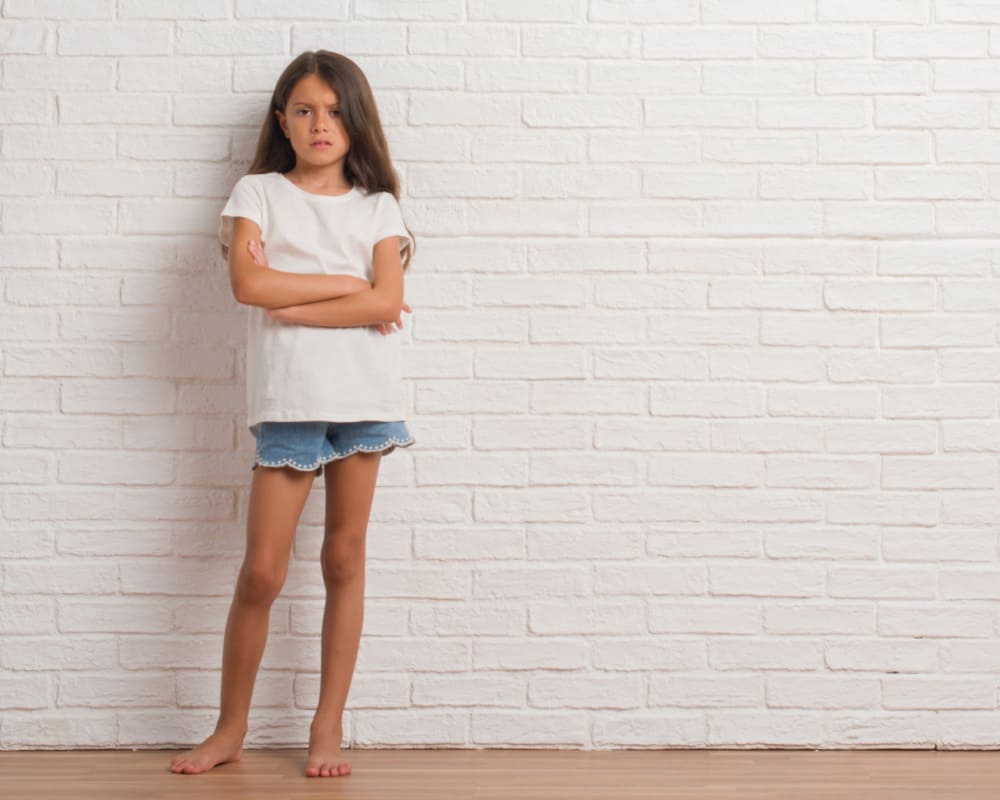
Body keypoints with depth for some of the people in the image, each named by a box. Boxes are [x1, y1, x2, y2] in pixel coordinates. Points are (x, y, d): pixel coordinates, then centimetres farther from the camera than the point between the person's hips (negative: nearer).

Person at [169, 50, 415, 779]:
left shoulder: (377, 205, 9)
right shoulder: (258, 193, 6)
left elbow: (386, 303, -6)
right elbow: (248, 283, -11)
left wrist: (292, 305, -10)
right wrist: (350, 285, -7)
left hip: (365, 395, 2)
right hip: (287, 398, -1)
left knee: (345, 559, 6)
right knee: (262, 572, -2)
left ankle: (329, 727, 15)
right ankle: (231, 729, 14)